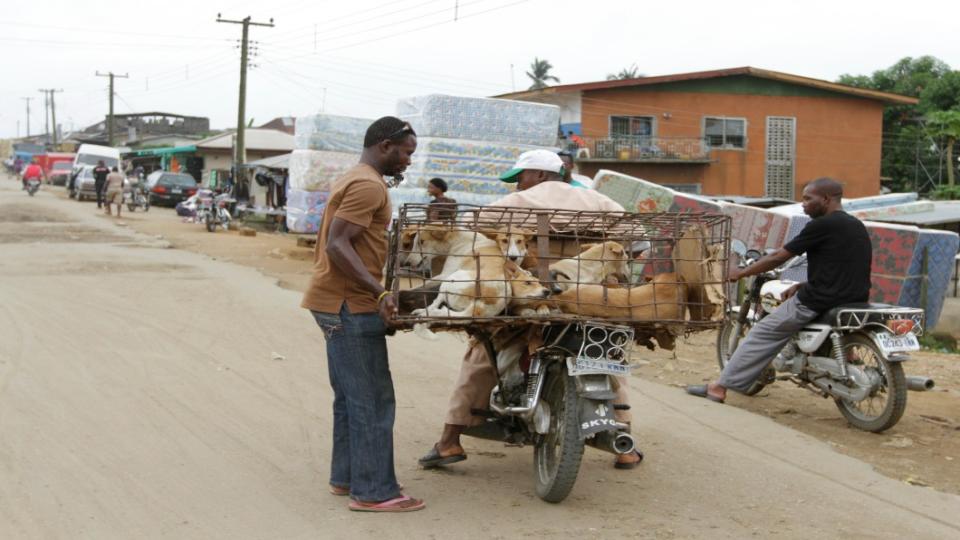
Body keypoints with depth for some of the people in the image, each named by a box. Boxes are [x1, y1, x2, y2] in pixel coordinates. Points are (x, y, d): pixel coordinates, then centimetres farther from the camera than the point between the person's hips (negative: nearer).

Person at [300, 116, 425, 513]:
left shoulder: (353, 180, 19)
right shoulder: (369, 185, -14)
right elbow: (337, 244, -23)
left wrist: (374, 291, 27)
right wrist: (379, 291, -30)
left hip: (339, 303, 11)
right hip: (350, 305, -11)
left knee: (351, 398, 15)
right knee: (372, 400, -7)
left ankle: (346, 477, 22)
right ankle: (373, 491, -4)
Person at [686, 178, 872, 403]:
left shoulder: (822, 225, -11)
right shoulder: (857, 226, 14)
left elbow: (778, 257, -6)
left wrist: (741, 273, 6)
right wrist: (802, 285, 17)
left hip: (819, 301, -8)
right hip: (856, 301, 8)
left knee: (763, 333, 2)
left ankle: (719, 388, 2)